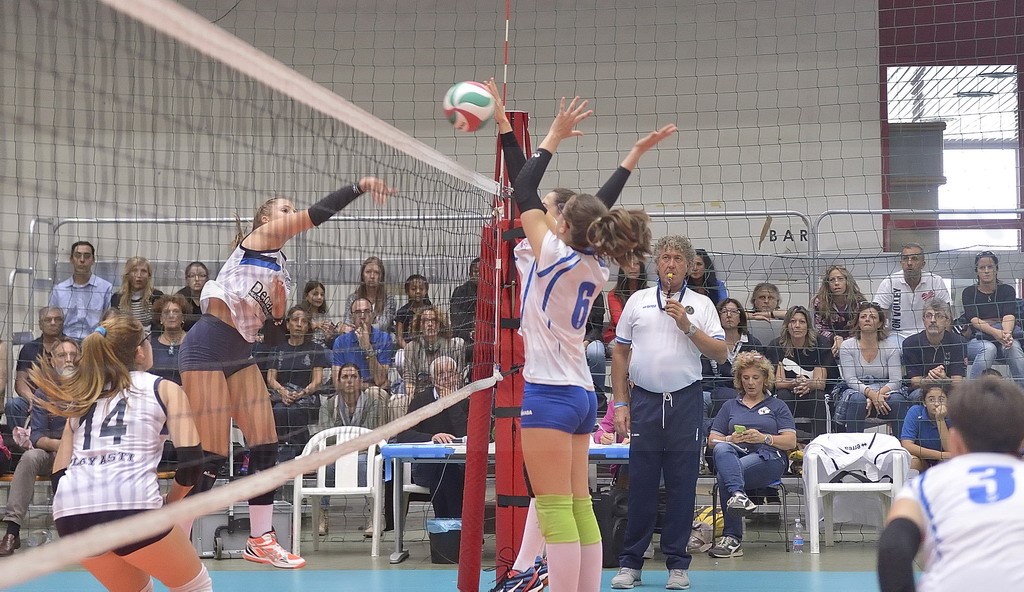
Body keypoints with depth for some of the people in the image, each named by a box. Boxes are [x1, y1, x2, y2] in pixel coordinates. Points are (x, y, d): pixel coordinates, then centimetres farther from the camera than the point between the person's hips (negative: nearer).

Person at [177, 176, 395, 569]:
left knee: (265, 446, 5)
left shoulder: (279, 273, 19)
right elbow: (315, 215, -18)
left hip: (240, 357, 9)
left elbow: (272, 339, 18)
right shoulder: (261, 236, -1)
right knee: (211, 456, -10)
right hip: (206, 350, -9)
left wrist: (278, 312, 0)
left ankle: (260, 540, 15)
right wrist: (359, 187, -22)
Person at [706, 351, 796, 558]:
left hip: (768, 458, -2)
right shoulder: (730, 406, 27)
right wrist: (730, 439, -6)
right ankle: (738, 494, -59)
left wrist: (764, 438, -10)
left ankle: (732, 538, -38)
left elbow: (791, 442, 7)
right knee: (722, 449, -37)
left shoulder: (777, 406, 20)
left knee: (724, 476, -34)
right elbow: (712, 440, 17)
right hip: (735, 455, 2)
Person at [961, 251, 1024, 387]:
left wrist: (1007, 333, -32)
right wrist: (995, 332, -29)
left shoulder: (1007, 290, 11)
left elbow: (1009, 315, -7)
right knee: (988, 348, -36)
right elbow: (973, 319, -9)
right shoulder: (969, 293, 7)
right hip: (977, 339, -1)